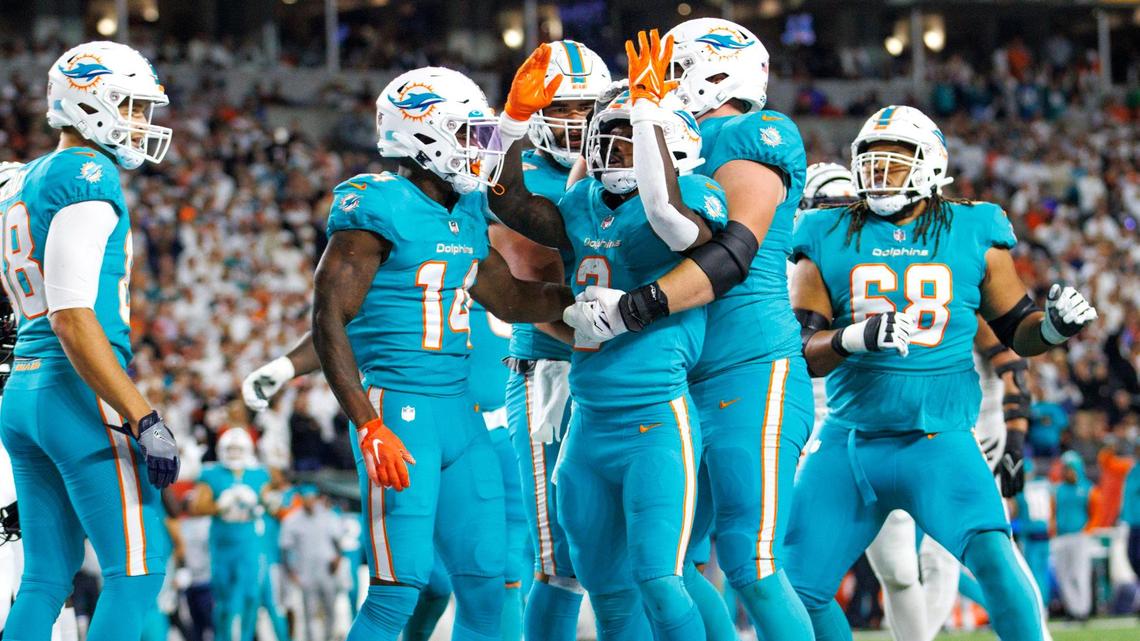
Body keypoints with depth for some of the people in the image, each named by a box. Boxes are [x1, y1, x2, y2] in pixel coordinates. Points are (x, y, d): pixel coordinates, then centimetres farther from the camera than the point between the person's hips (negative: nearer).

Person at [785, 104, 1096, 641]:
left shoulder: (972, 237, 4)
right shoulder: (829, 241, 5)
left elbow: (1015, 330, 14)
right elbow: (799, 349, 0)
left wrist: (1054, 325, -9)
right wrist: (853, 338, -21)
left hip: (938, 441, -2)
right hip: (848, 439, 2)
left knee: (992, 554, -24)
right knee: (797, 587, 2)